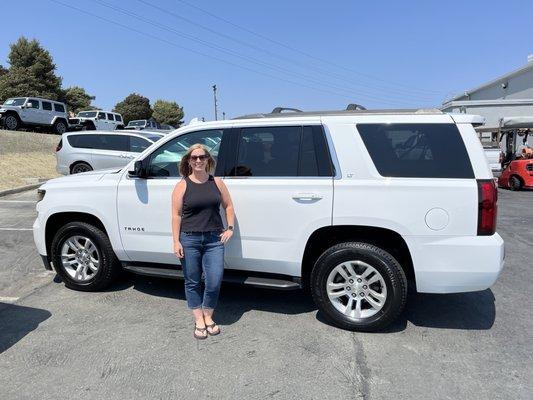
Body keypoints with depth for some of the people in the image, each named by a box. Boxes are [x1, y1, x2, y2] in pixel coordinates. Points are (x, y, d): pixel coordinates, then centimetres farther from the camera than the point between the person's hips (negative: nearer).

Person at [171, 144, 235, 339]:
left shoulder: (217, 182, 6)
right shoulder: (182, 185, -1)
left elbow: (228, 206, 15)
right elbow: (176, 215, -3)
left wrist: (230, 228, 4)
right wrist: (176, 242, -8)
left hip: (214, 239, 1)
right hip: (189, 239, -1)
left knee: (214, 281, 0)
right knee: (192, 281, 9)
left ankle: (208, 317, 24)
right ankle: (199, 320, 25)